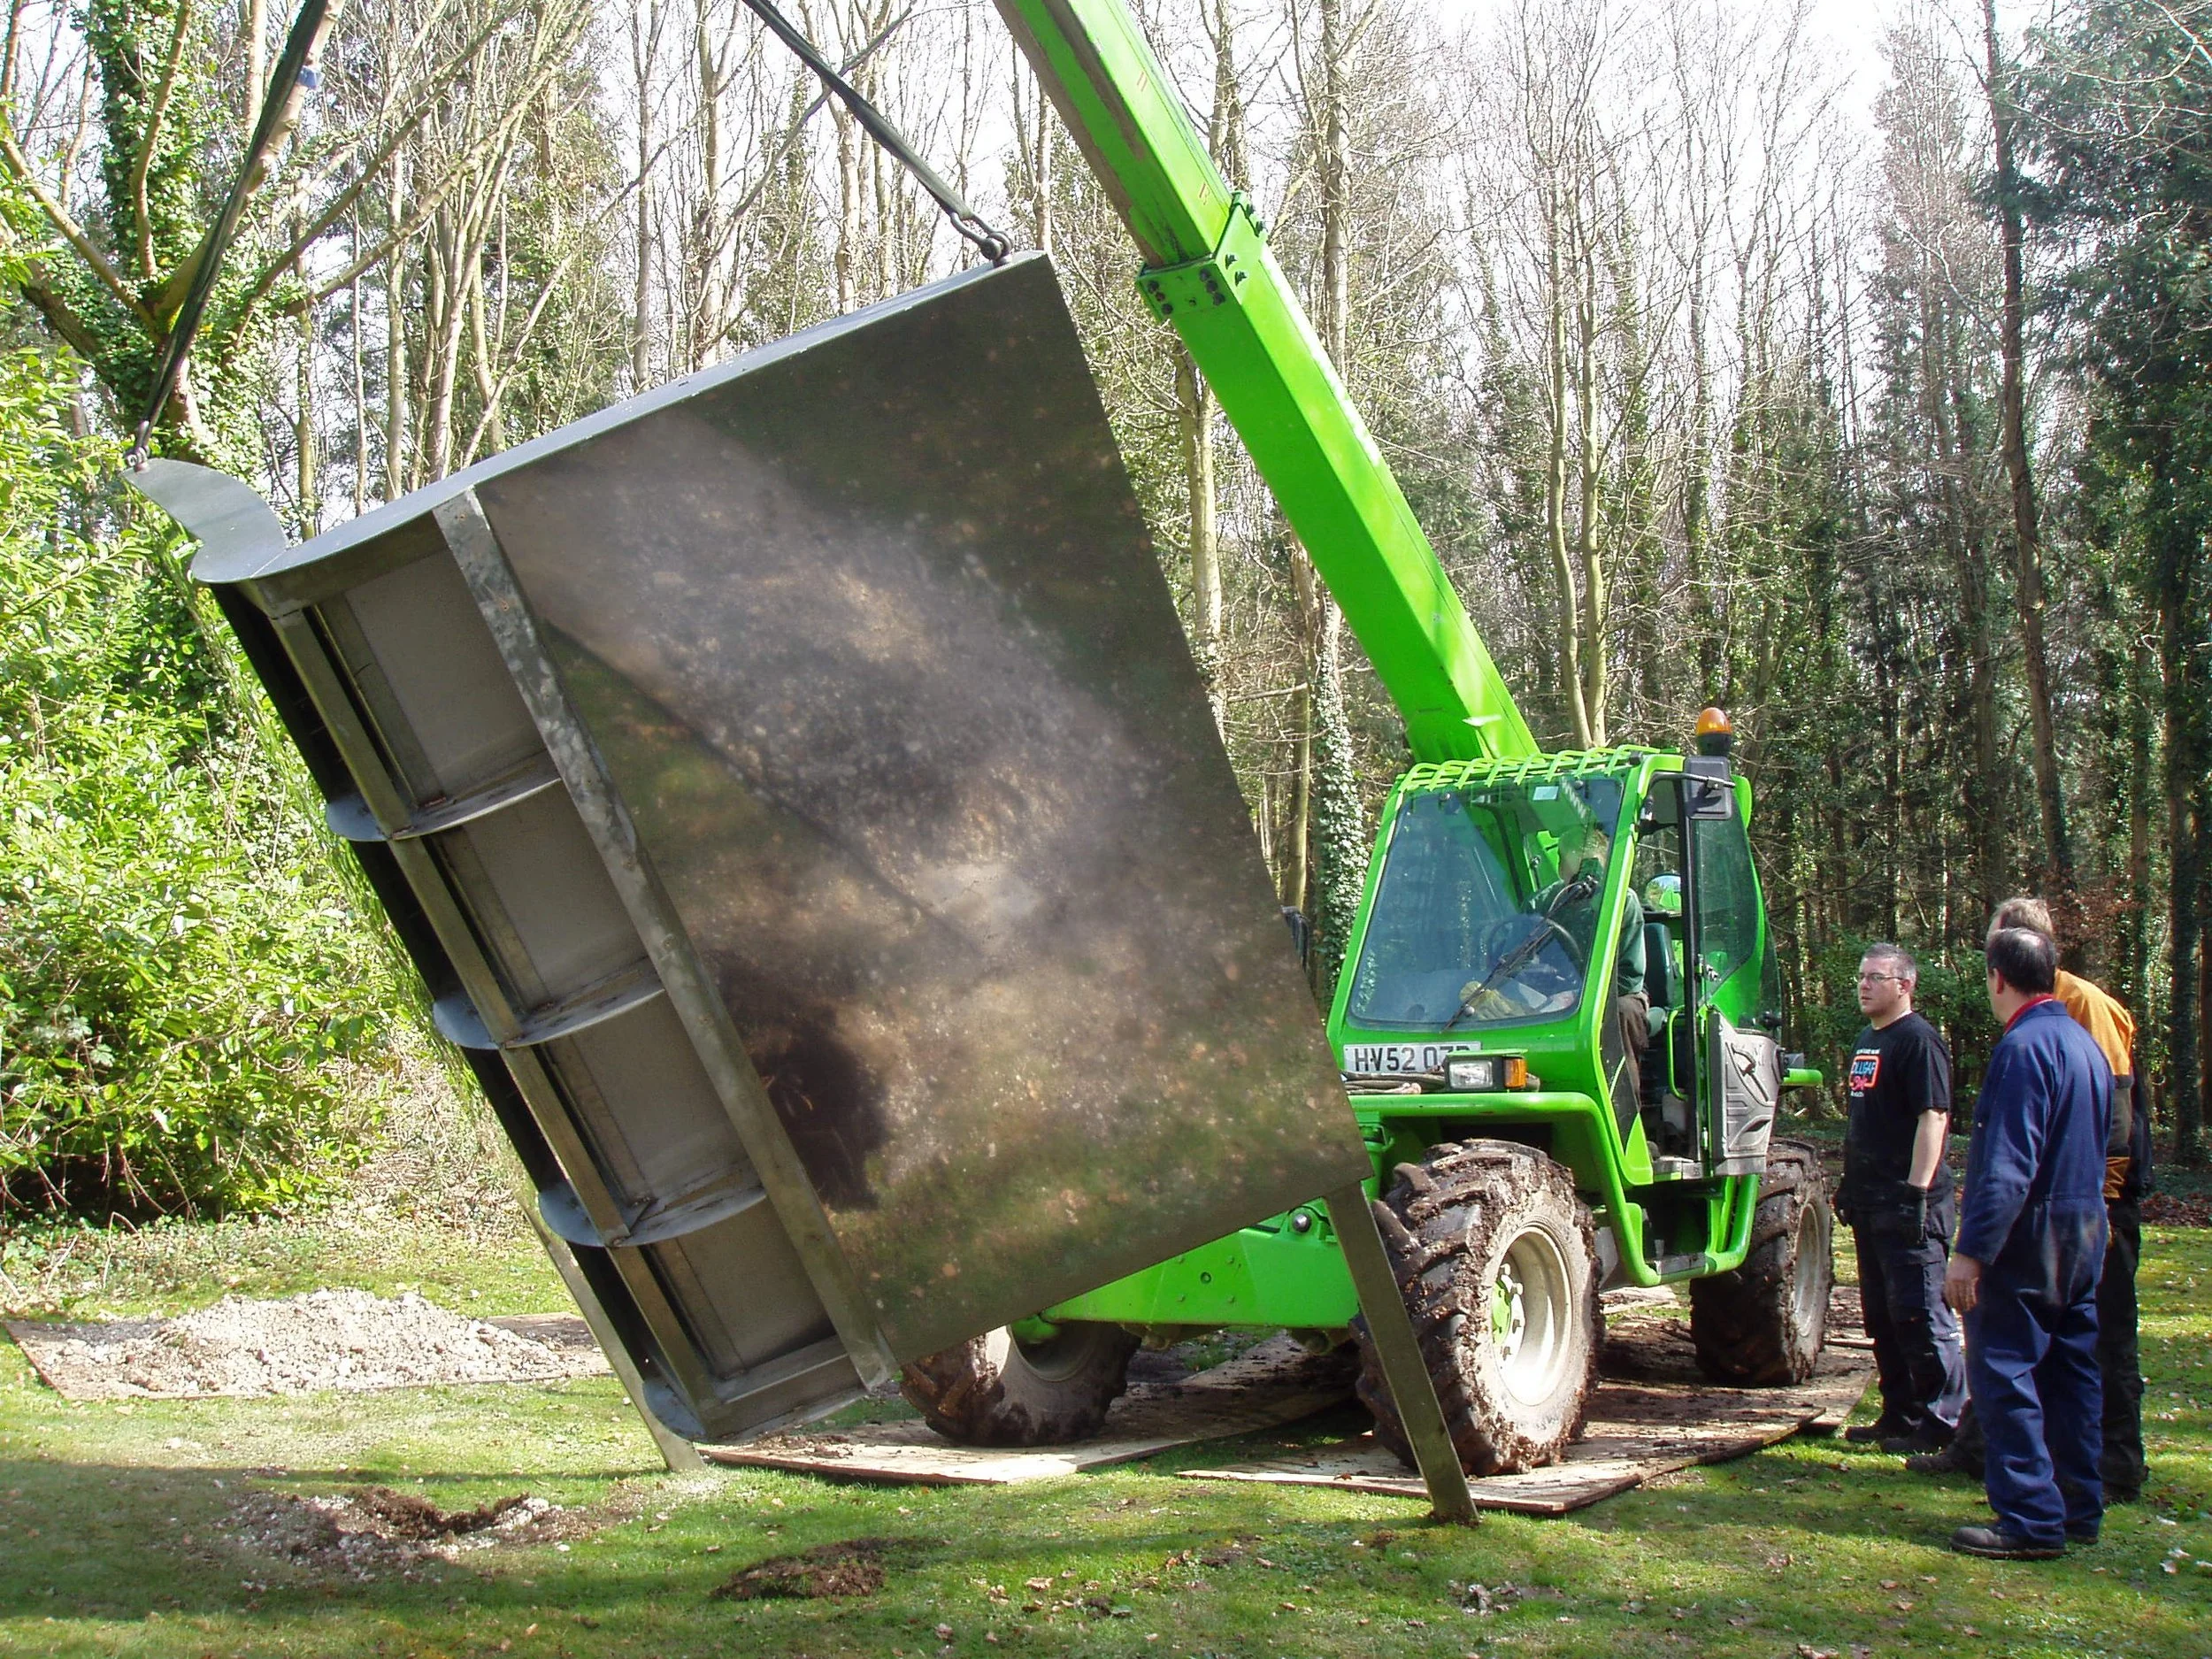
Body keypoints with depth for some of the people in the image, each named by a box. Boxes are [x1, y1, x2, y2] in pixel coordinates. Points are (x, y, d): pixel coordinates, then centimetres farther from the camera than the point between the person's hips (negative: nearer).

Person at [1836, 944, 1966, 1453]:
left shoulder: (1918, 1039, -12)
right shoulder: (1867, 1040, 17)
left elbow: (1933, 1117, -19)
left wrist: (1917, 1189, -24)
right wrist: (1850, 1184, 23)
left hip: (1906, 1203, -10)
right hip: (1870, 1201, 10)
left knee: (1918, 1312, -7)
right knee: (1881, 1314, 13)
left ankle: (1944, 1422, -1)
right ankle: (1900, 1415, 21)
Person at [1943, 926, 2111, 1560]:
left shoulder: (2023, 1047, -18)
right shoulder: (2086, 1043, 11)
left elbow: (2007, 1165, -23)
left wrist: (1971, 1251, -22)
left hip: (2028, 1235, -9)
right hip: (2086, 1225, 9)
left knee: (2003, 1371, -5)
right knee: (2070, 1370, 15)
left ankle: (2031, 1520, -5)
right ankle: (2078, 1507, 21)